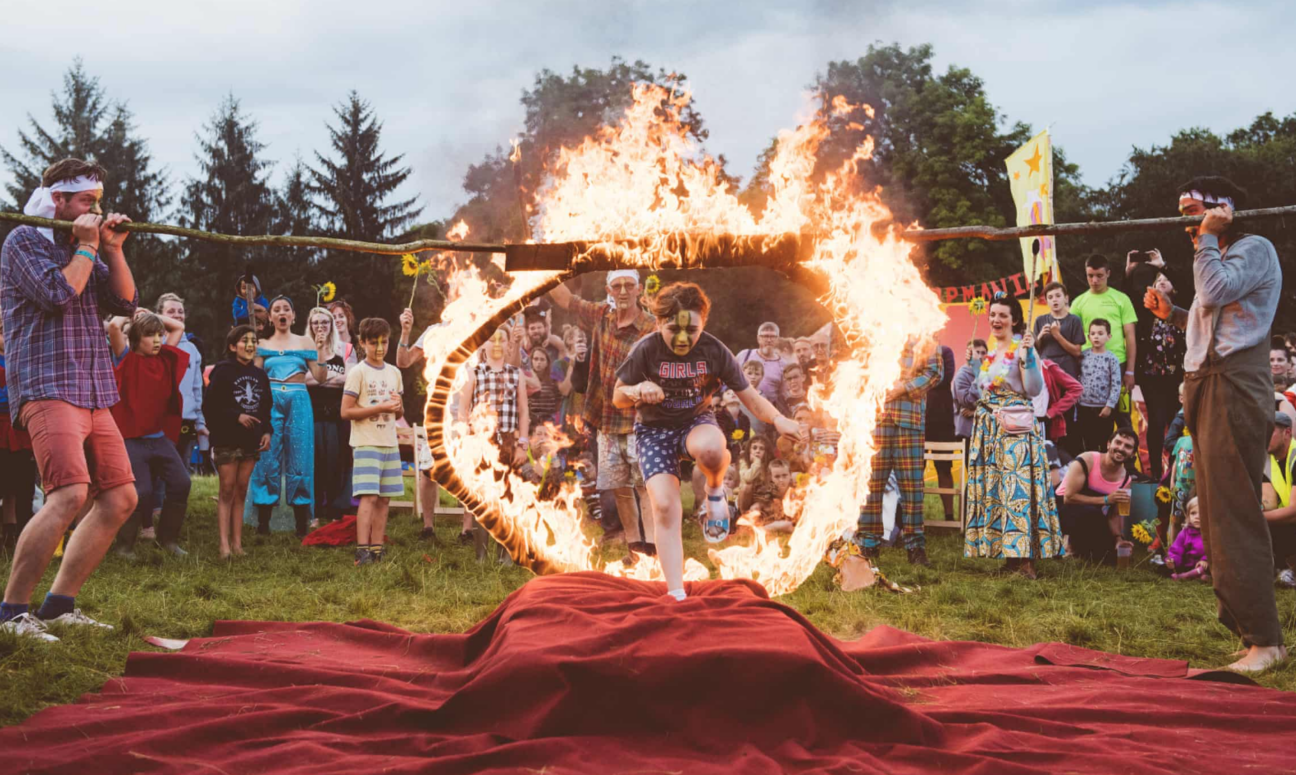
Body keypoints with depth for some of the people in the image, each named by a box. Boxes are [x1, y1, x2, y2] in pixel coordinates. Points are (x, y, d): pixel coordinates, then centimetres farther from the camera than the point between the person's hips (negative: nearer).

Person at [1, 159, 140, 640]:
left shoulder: (82, 248, 22)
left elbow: (126, 303, 14)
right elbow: (59, 293, -16)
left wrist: (113, 249, 4)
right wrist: (87, 248, -5)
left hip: (93, 396, 9)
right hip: (46, 388, -9)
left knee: (120, 498, 5)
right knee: (70, 494, -24)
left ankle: (59, 604, 12)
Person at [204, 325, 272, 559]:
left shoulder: (260, 375, 11)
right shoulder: (223, 371, -6)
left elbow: (265, 409, 18)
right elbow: (209, 408, -11)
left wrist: (267, 431, 2)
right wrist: (237, 417, -18)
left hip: (251, 442, 5)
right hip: (226, 440, -5)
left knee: (241, 491, 7)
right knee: (227, 491, -4)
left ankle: (237, 543, 9)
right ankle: (224, 544, -4)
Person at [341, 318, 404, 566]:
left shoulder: (394, 373, 13)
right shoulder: (358, 372, -5)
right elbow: (346, 412, -11)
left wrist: (397, 407, -4)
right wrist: (380, 408, -16)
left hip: (390, 443, 6)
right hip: (366, 443, -6)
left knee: (384, 498, 5)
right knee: (369, 497, -13)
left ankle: (376, 550, 9)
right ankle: (362, 551, -13)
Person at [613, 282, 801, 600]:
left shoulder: (714, 351, -13)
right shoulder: (646, 350, -15)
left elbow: (749, 396, -8)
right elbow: (618, 397, -5)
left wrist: (777, 419, -28)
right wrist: (638, 390, -28)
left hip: (697, 422, 0)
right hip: (654, 430, 0)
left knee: (709, 449, -39)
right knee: (664, 508, -17)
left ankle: (715, 490, -2)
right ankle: (677, 596, -8)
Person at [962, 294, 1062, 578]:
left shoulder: (1021, 348, -7)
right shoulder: (990, 352, 17)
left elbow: (1034, 389, -16)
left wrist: (1029, 355, -24)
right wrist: (973, 364, 20)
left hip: (1015, 429, -8)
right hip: (988, 429, 8)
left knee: (1017, 488, -12)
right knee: (993, 490, 5)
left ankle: (1024, 557, -13)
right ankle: (1009, 554, 8)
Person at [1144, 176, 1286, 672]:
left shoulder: (1254, 249, -5)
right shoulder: (1220, 257, 24)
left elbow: (1215, 291, -23)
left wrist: (1207, 237, -11)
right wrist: (1172, 315, 13)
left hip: (1233, 391, -10)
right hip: (1207, 391, 11)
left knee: (1234, 515, -13)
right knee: (1218, 515, 10)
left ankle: (1264, 639, -12)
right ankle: (1240, 621, 15)